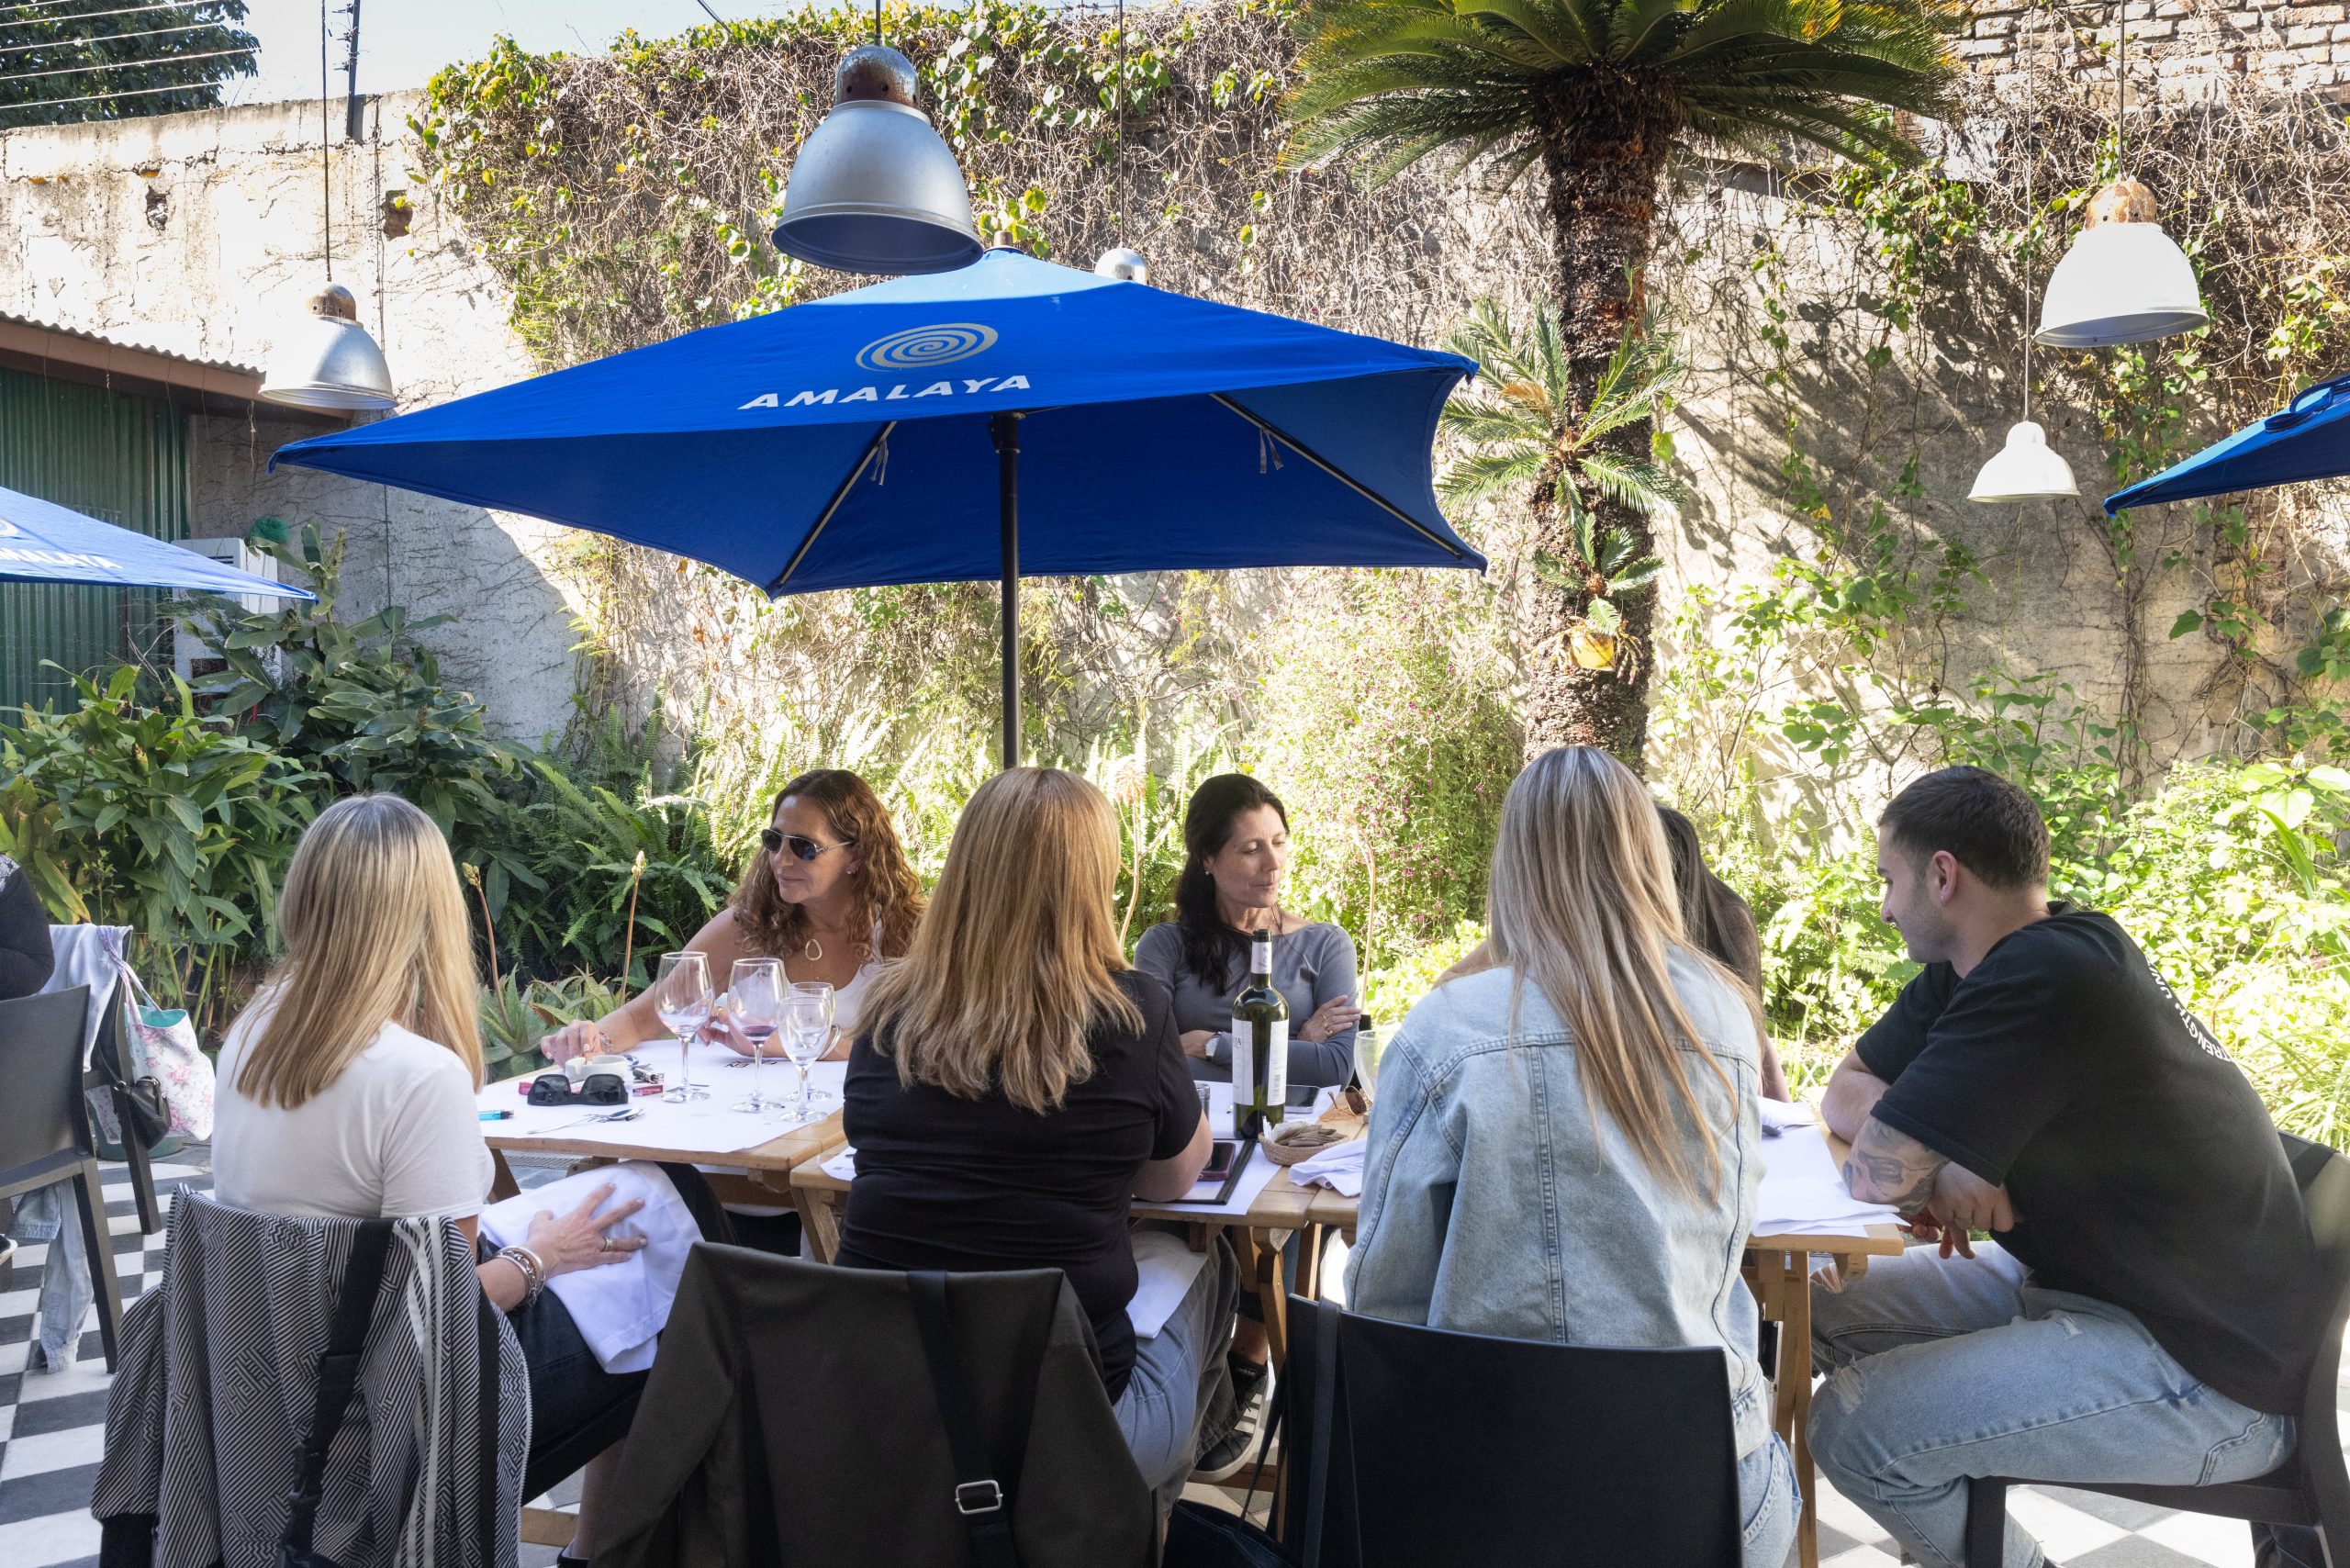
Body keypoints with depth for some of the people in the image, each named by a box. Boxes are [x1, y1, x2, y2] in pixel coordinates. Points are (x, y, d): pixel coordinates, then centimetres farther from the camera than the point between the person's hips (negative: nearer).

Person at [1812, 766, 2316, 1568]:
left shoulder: (2041, 982, -26)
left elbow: (1875, 1175, -27)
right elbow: (1846, 1090, 9)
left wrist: (1927, 1158, -5)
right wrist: (1940, 1157, -10)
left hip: (2208, 1373, -10)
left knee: (1853, 1427, -19)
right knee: (1830, 1303, 5)